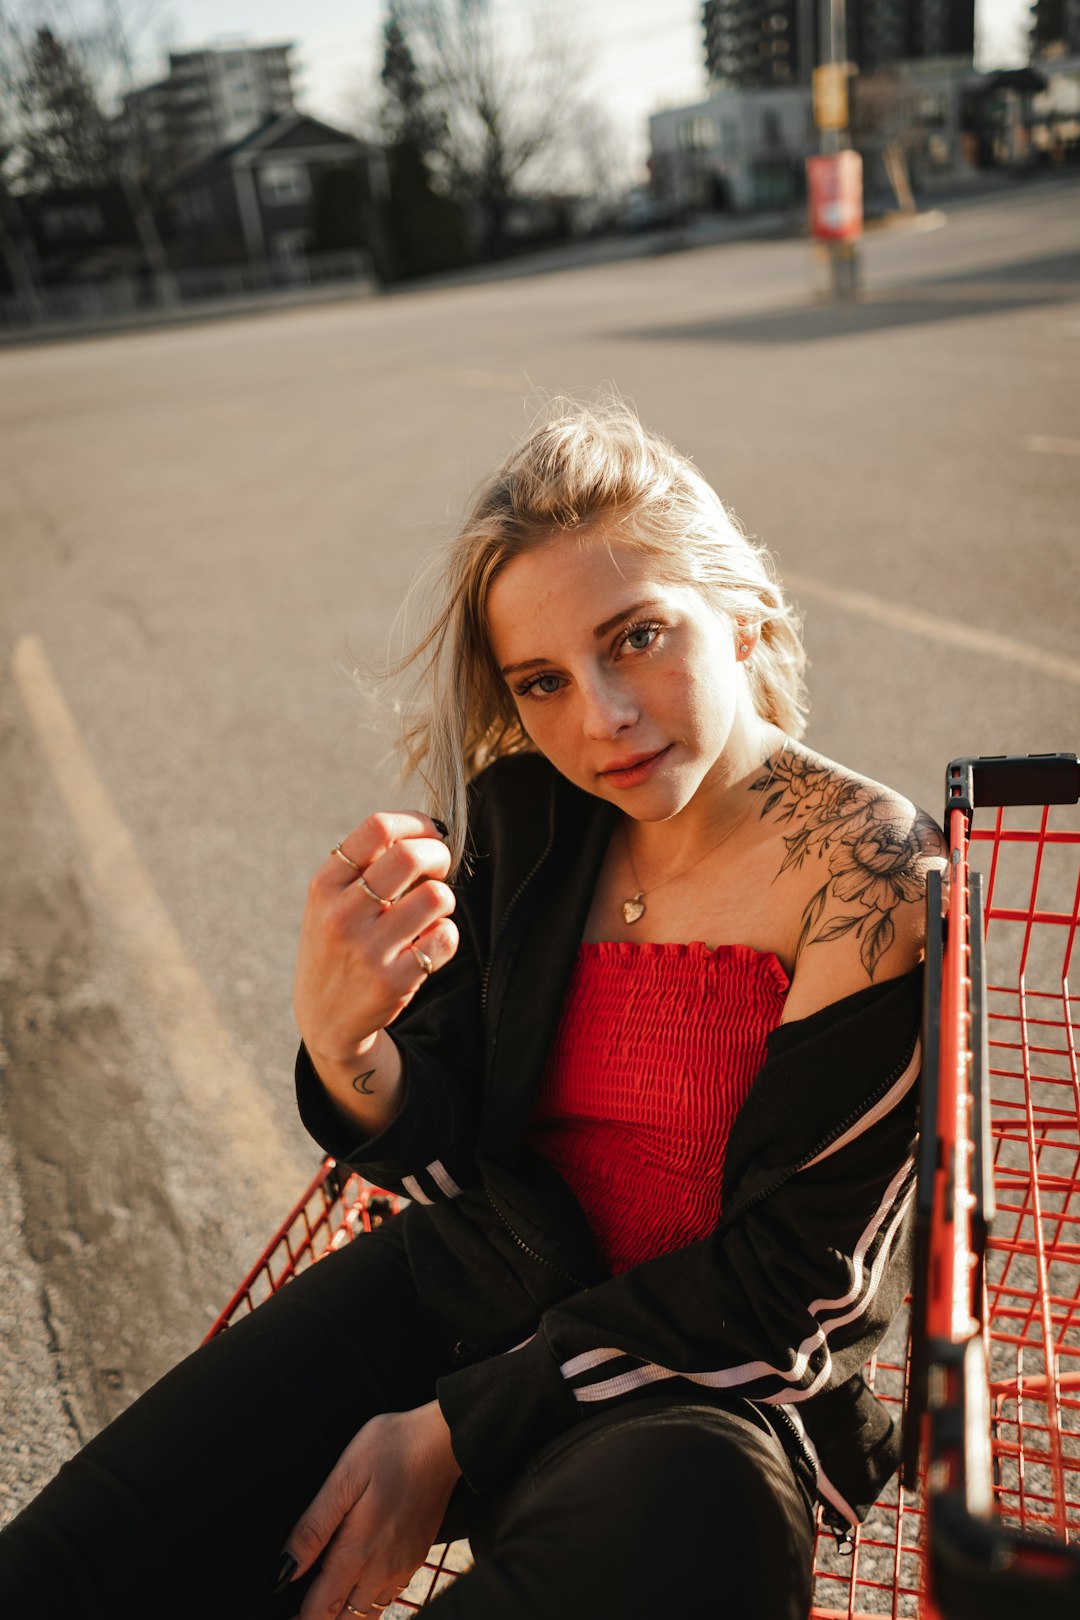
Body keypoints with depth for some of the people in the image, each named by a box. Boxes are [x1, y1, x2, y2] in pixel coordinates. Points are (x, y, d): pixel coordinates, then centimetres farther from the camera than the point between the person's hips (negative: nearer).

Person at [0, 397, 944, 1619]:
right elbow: (451, 1154, 0)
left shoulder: (867, 873, -16)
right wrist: (344, 1047, -24)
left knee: (697, 1519, -37)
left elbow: (794, 1282, -13)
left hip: (708, 1383, -2)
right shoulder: (518, 822, -3)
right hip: (468, 1288, 3)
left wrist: (456, 1429, -12)